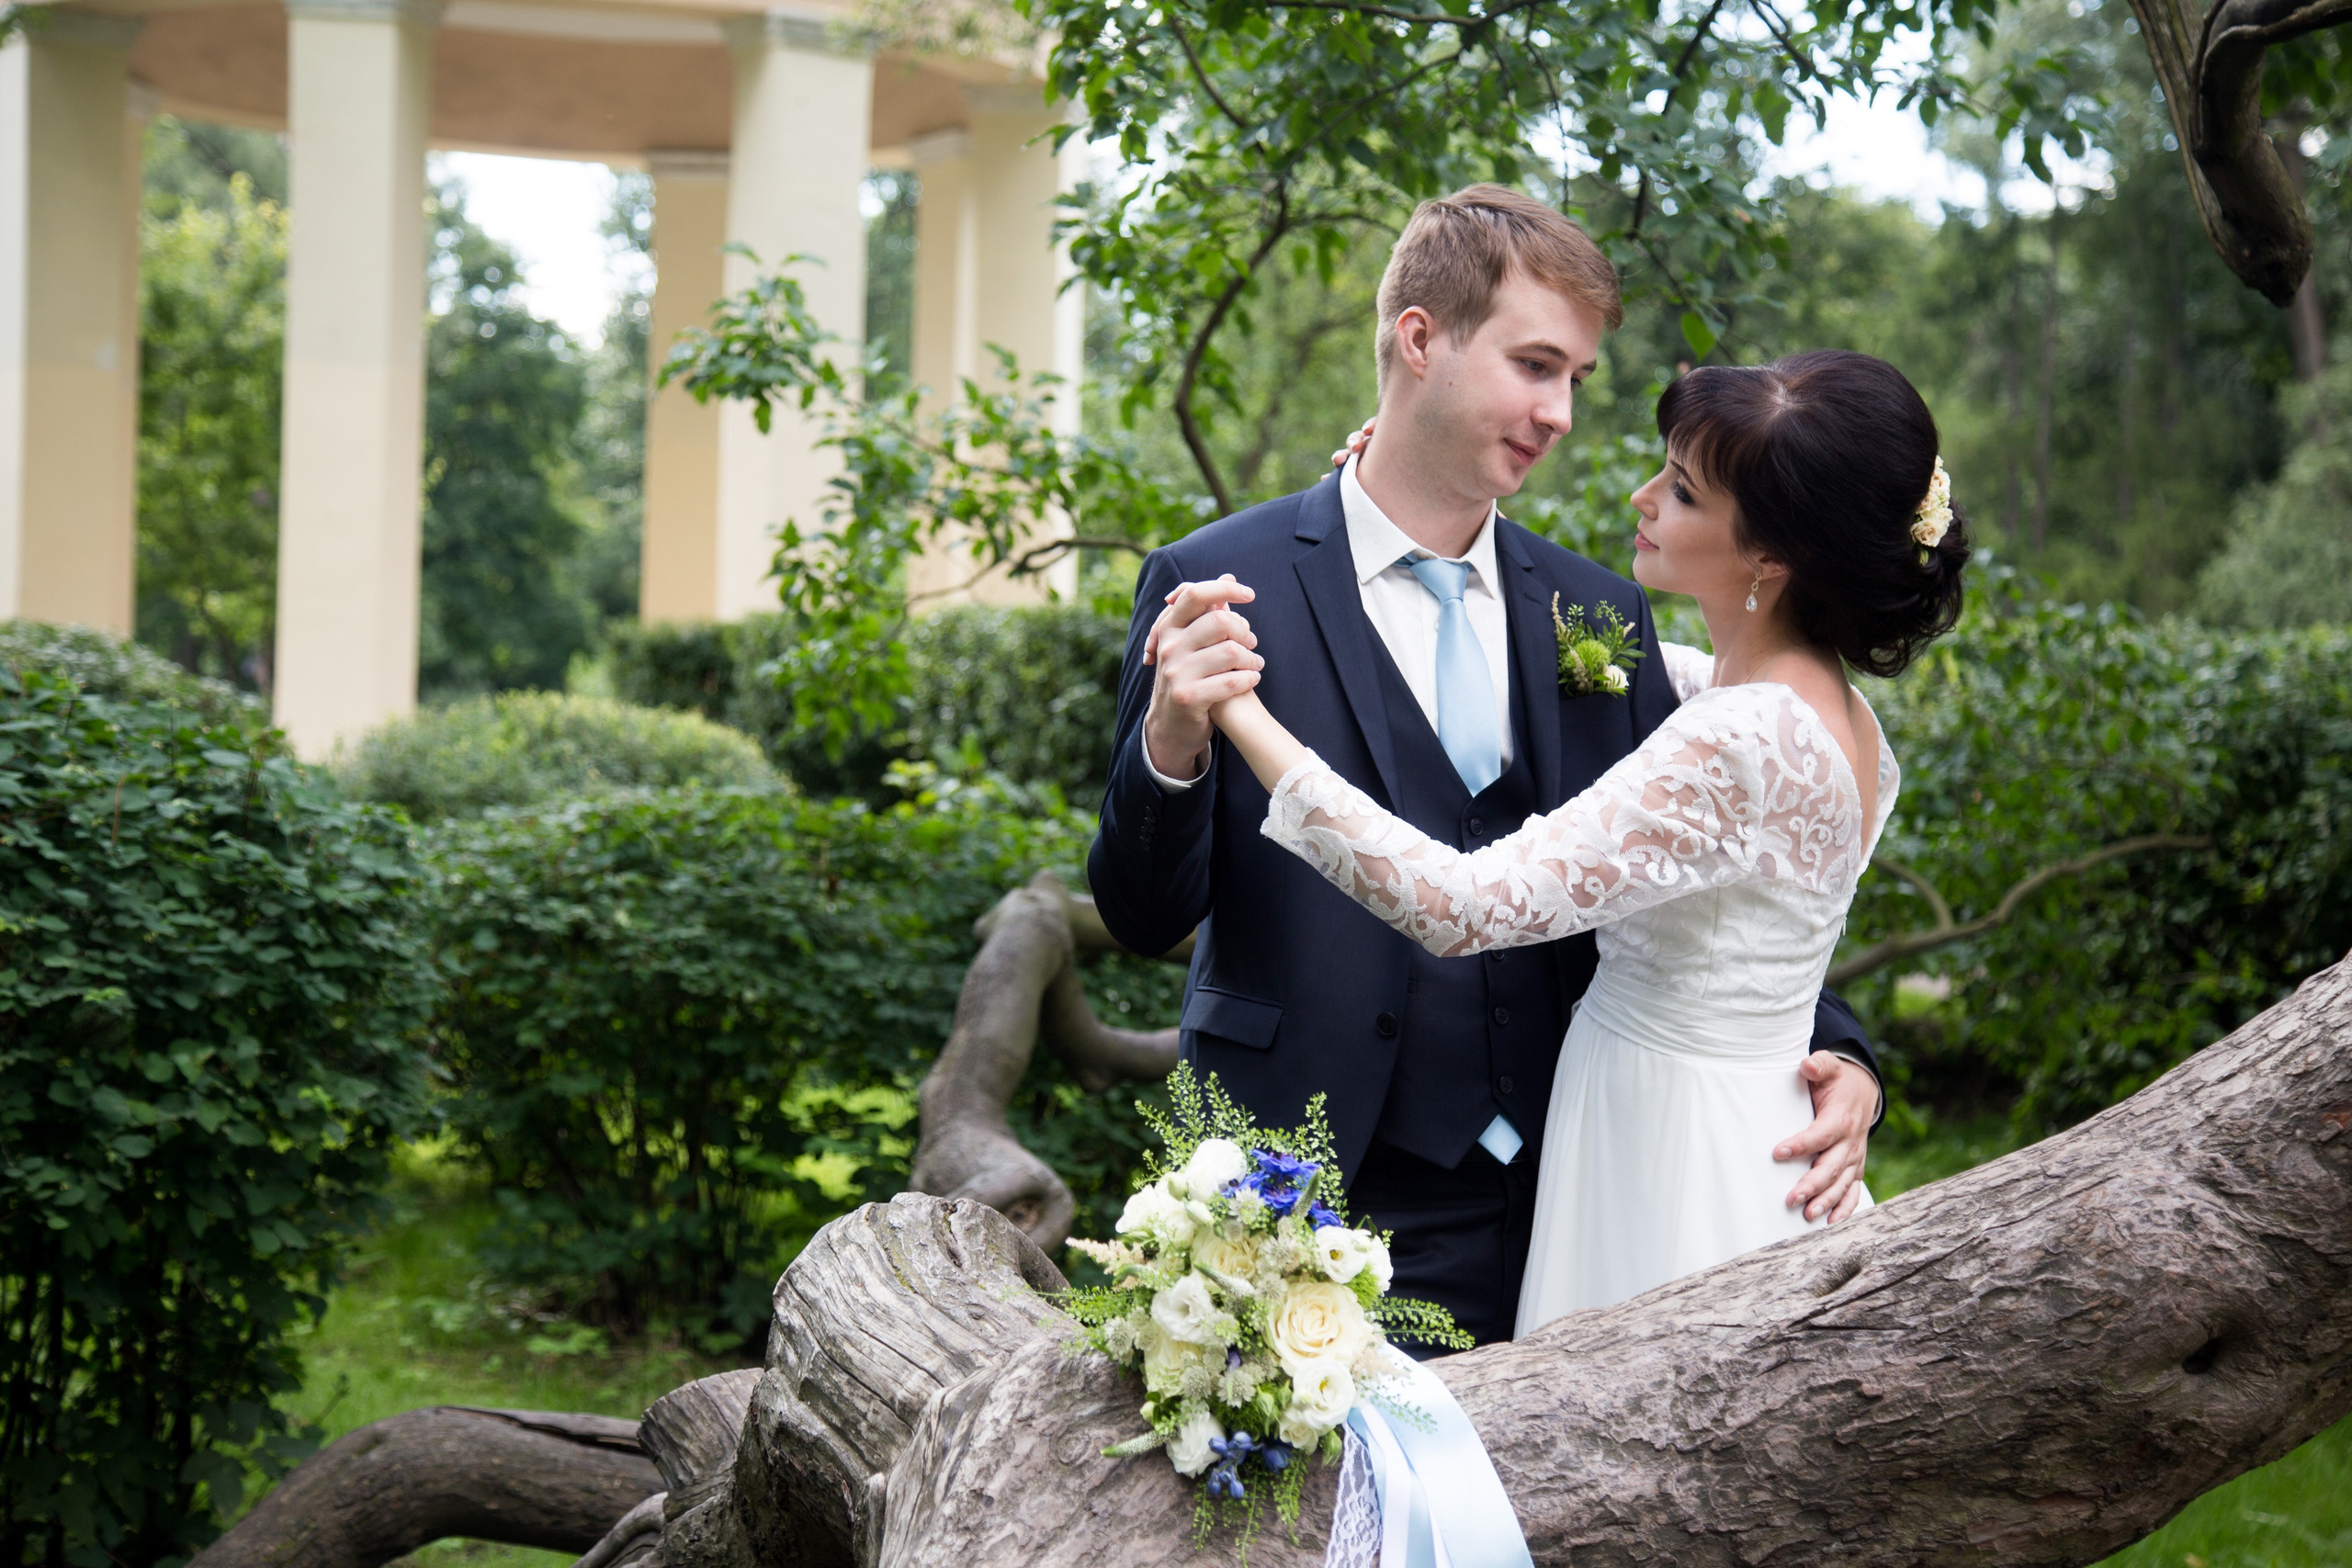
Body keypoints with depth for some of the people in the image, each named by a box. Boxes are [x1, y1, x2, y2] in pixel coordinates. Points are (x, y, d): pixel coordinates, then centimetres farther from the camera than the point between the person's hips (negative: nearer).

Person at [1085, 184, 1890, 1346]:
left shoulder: (1600, 614, 10)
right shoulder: (1219, 588, -2)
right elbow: (1142, 916, -3)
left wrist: (1829, 1053, -6)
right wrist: (1170, 745, -23)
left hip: (1558, 1209, 3)